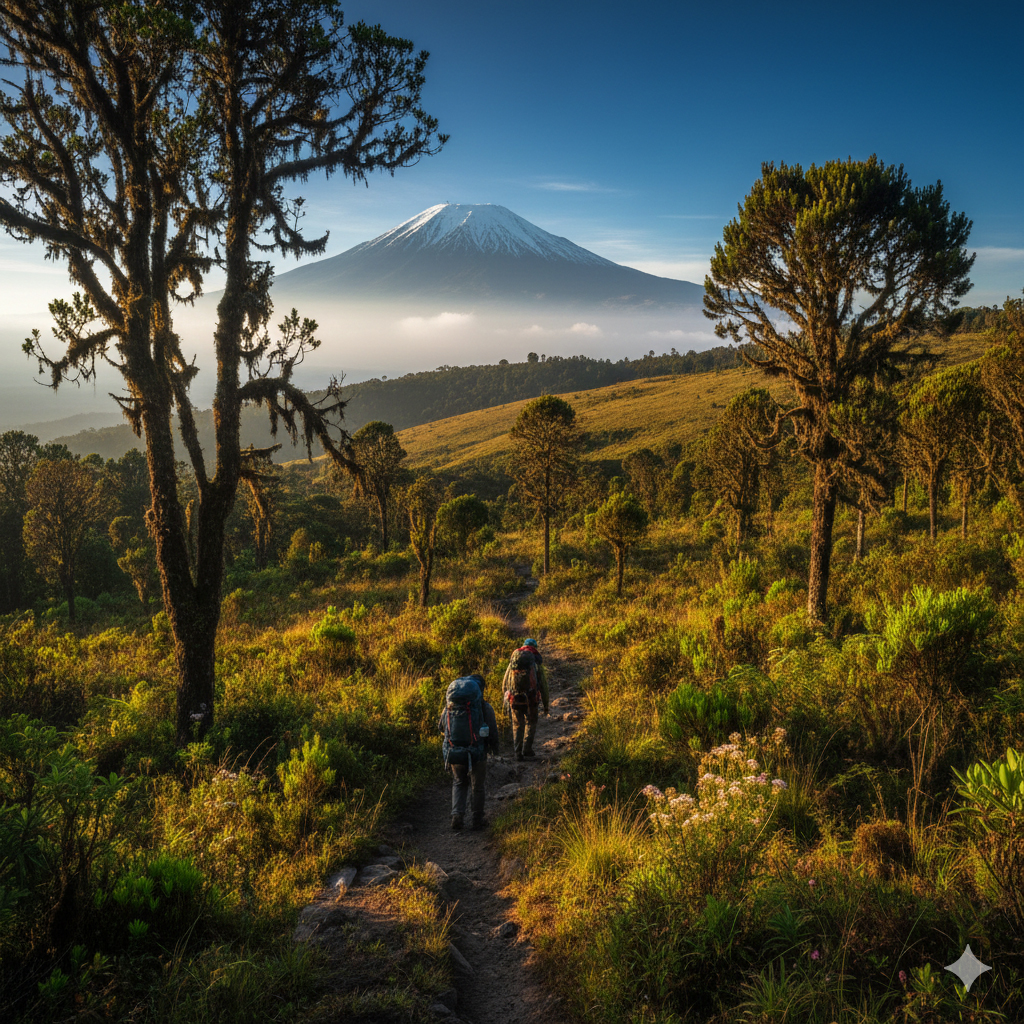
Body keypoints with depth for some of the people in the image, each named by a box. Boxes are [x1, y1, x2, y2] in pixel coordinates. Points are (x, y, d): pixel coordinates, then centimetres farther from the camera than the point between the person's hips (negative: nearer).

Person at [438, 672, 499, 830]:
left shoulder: (449, 706, -1)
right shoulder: (485, 707, -10)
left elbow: (441, 727, 11)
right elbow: (493, 732, -6)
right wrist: (494, 747, 13)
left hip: (454, 753, 3)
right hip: (477, 754, -2)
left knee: (459, 783, 24)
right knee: (478, 787, 16)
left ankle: (457, 814, 8)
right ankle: (478, 820, 26)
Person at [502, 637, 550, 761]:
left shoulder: (512, 662, 8)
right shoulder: (537, 663, 0)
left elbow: (504, 684, 14)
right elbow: (543, 685, 2)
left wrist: (507, 699, 26)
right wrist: (545, 704, 10)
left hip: (514, 700, 2)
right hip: (531, 700, -2)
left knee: (517, 725, 15)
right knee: (531, 723, 19)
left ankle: (518, 753, 10)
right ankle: (527, 749, 11)